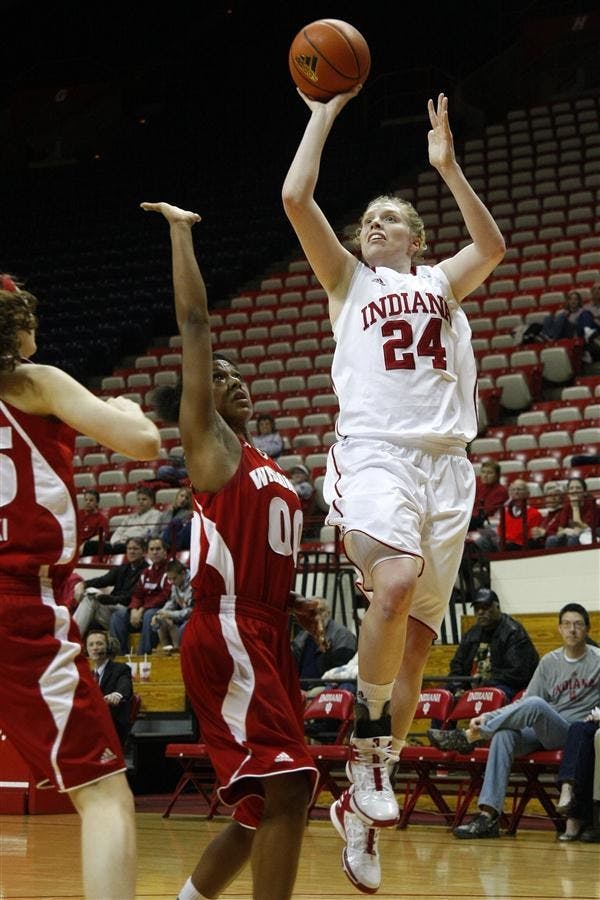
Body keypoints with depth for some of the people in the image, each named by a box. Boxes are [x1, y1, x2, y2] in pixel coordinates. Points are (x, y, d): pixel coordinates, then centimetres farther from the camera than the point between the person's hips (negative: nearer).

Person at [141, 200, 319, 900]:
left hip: (265, 637, 9)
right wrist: (180, 232, 0)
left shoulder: (260, 465, 23)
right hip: (227, 637, -9)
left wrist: (290, 604, 12)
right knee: (287, 786, -19)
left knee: (261, 807, 11)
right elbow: (194, 320, -4)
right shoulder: (207, 440, 1)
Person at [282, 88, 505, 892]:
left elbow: (494, 246, 3)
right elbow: (296, 198, 6)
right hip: (375, 454, -3)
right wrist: (324, 115, 11)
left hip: (447, 464, 3)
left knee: (416, 640, 0)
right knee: (395, 584, -32)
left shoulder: (442, 283, 24)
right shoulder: (349, 279, 19)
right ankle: (369, 742, -14)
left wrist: (447, 165, 1)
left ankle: (362, 804, 8)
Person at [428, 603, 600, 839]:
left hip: (576, 733, -4)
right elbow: (524, 703, 15)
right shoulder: (549, 661, 17)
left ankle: (469, 736, -22)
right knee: (504, 735, -29)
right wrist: (488, 717, 3)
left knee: (536, 704, -34)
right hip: (541, 732, 4)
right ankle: (488, 815, -36)